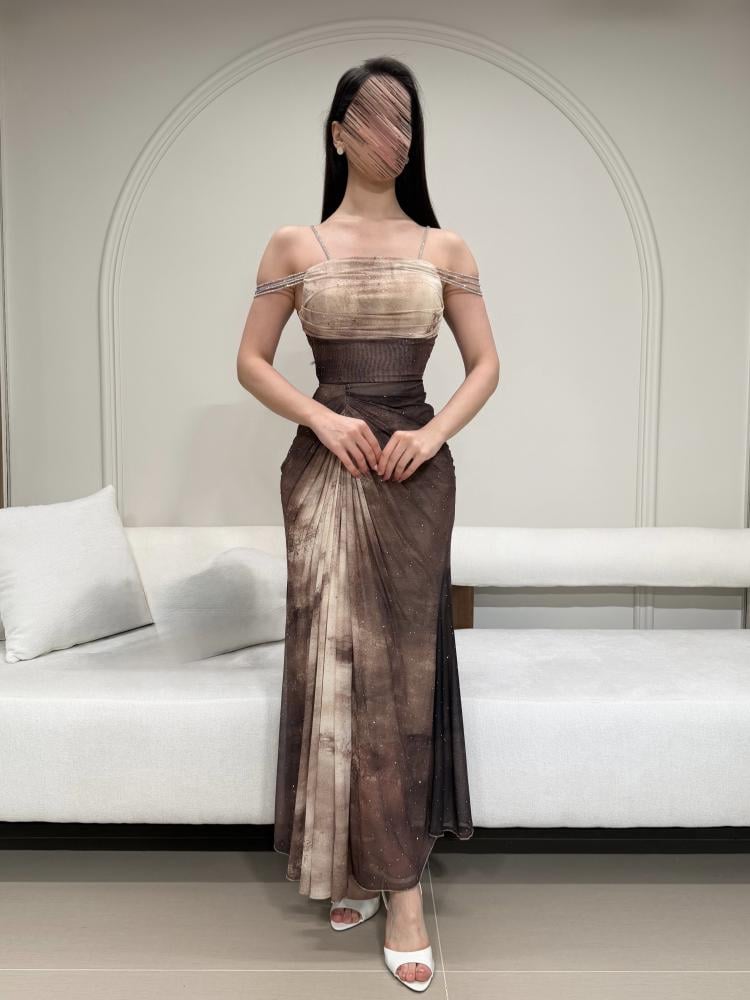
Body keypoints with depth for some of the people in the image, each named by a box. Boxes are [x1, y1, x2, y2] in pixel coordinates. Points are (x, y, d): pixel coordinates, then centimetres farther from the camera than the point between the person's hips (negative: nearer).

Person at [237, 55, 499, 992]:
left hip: (414, 467, 1)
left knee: (402, 661, 0)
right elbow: (251, 362, 5)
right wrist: (322, 417, -11)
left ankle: (396, 882, 11)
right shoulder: (294, 245, 6)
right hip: (324, 466, 0)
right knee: (334, 656, 1)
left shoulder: (445, 248, 8)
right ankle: (353, 863, 21)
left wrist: (435, 431, -8)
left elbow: (485, 363, 9)